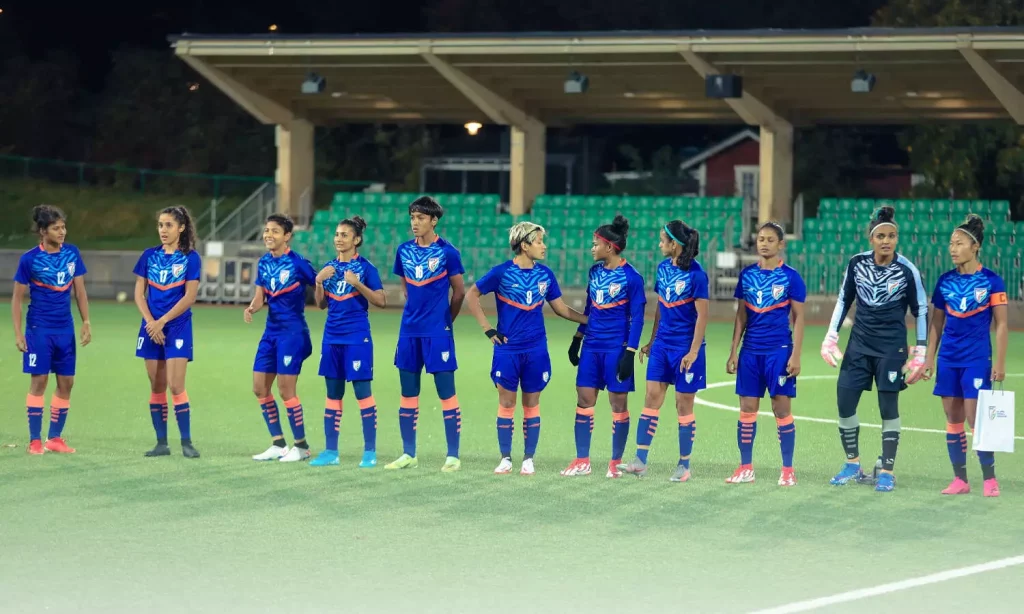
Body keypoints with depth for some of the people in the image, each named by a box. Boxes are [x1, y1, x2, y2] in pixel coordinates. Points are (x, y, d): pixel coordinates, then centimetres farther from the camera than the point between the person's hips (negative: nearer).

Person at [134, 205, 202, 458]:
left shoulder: (190, 258, -4)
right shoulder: (149, 256, 7)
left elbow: (189, 297, -9)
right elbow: (139, 293, 6)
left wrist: (162, 321, -13)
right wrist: (151, 322, -8)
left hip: (177, 328, -4)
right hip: (151, 328, 4)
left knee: (175, 385, -10)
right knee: (156, 387, 5)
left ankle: (187, 442, -5)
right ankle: (161, 442, 10)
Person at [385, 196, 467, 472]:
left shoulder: (446, 251, -6)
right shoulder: (404, 250, 7)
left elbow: (459, 292, 0)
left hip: (438, 332, -5)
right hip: (409, 330, 5)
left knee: (446, 393, -4)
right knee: (408, 394, 8)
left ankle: (453, 456, 1)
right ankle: (408, 455, 16)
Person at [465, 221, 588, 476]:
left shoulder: (545, 274, 4)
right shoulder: (502, 272, -7)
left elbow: (561, 308, 12)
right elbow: (471, 296, 0)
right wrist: (488, 329, -4)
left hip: (536, 351, 2)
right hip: (507, 350, -2)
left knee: (532, 404, 6)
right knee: (506, 404, 3)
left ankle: (528, 459, 12)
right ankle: (505, 459, 12)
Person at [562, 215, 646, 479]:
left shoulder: (631, 277, -10)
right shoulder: (595, 271, 9)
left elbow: (637, 318, -10)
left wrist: (630, 353, -15)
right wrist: (576, 340, 17)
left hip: (616, 348, -6)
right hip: (591, 346, 6)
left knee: (618, 402, 1)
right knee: (584, 399, 3)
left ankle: (615, 463, 9)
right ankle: (582, 461, 9)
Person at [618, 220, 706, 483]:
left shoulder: (696, 274, -14)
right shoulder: (663, 268, 7)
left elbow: (702, 316, -13)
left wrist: (693, 351, -16)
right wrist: (652, 341, 17)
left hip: (685, 348, -6)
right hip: (662, 344, 6)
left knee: (684, 405, 2)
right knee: (651, 398, 2)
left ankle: (684, 465, 12)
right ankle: (640, 461, 3)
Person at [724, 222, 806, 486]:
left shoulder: (790, 276, -3)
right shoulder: (747, 274, 8)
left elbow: (798, 318, -3)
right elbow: (741, 316, 12)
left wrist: (795, 356, -9)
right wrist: (733, 352, 8)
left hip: (779, 351, -4)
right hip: (750, 352, 4)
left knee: (782, 408, -2)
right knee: (747, 409, 5)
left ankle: (788, 471, 5)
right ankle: (746, 468, 13)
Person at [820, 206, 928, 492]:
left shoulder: (907, 270, -10)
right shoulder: (856, 263, -2)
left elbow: (921, 310, -2)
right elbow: (843, 300, 10)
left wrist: (921, 351, -5)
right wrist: (831, 336, 6)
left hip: (891, 348, -3)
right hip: (859, 344, 3)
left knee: (888, 407, -2)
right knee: (844, 402, 1)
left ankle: (886, 471, 9)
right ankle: (853, 465, 17)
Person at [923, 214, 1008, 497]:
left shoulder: (991, 281, -6)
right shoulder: (945, 281, 6)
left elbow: (1001, 325, -4)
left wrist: (1000, 363, -9)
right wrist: (929, 357, 8)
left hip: (977, 359, -4)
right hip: (948, 359, 4)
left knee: (976, 419, -8)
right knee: (953, 421, 6)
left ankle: (990, 479, 3)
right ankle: (960, 479, 13)